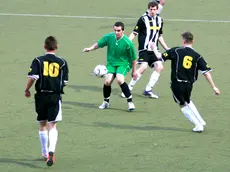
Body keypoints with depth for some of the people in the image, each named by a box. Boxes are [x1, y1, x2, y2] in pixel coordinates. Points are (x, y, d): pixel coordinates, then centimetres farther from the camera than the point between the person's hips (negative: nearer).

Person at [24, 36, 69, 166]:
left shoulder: (38, 61, -3)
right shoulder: (62, 62, 0)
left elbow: (32, 77, -14)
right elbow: (65, 82, 2)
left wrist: (27, 90, 2)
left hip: (41, 96, 1)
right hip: (55, 96, -1)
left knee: (43, 125, 17)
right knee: (52, 125, -1)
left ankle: (45, 153, 28)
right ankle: (51, 151, -23)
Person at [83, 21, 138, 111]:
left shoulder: (127, 43, -18)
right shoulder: (109, 37, -9)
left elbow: (133, 58, -7)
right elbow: (98, 44, 7)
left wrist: (134, 71, 0)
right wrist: (90, 48, -11)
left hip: (123, 64, -4)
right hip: (111, 63, 4)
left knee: (120, 80, -29)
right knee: (107, 81, -16)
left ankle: (130, 102, -15)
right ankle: (106, 102, 11)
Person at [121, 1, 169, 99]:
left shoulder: (159, 20, 11)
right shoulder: (143, 19, -7)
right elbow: (134, 33, -8)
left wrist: (167, 49, 24)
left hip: (153, 50, 6)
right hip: (144, 49, -6)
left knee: (159, 67, -6)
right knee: (143, 67, -20)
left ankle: (148, 90, 3)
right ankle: (128, 89, -10)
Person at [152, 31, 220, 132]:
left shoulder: (176, 51, -5)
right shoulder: (197, 56, 1)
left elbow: (159, 56, -2)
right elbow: (206, 72, -4)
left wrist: (154, 47, 18)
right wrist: (213, 87, 0)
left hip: (177, 84, -3)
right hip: (189, 85, 3)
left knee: (183, 105, 15)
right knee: (187, 102, 31)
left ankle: (198, 125, 5)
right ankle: (201, 122, 24)